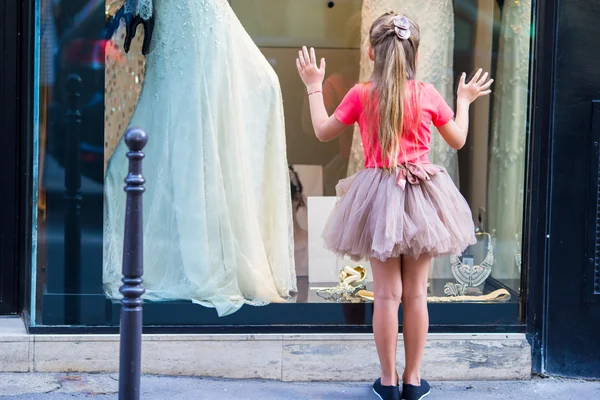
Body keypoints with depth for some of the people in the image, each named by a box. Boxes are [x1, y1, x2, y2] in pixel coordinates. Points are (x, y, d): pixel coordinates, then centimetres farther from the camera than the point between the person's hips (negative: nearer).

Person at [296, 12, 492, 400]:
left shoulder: (360, 95, -6)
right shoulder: (428, 94, -5)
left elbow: (323, 132, 6)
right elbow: (458, 140, 7)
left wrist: (315, 87, 18)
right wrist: (465, 100, 23)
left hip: (378, 192, 0)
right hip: (420, 196, 0)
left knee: (387, 292, 6)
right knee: (416, 292, 8)